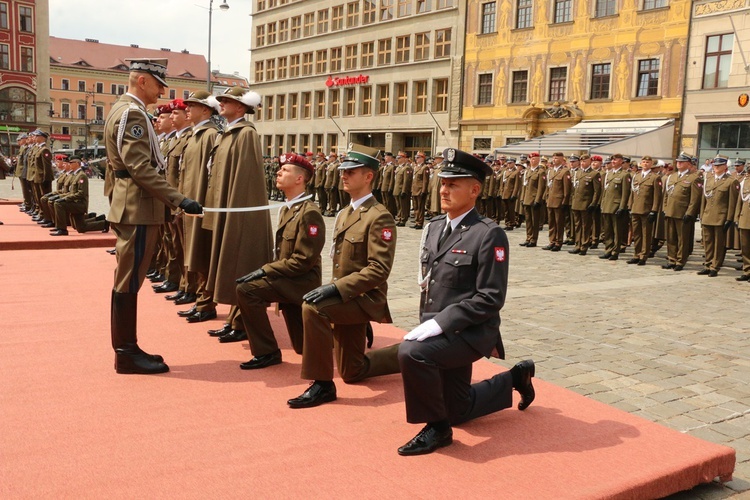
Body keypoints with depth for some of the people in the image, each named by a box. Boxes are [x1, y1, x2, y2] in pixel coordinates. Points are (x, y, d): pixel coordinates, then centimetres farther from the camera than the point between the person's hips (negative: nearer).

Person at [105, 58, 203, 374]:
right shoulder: (131, 113, -15)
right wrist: (179, 200, -25)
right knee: (129, 281, -4)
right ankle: (126, 354, 4)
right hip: (138, 208, -11)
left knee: (128, 280, 13)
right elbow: (141, 169, -23)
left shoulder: (125, 109, 18)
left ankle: (126, 348, 21)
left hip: (133, 205, 11)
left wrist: (171, 201, 22)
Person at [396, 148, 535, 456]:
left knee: (411, 352, -32)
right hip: (440, 331, 8)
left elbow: (490, 299, -22)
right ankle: (517, 377, 41)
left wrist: (439, 324, -25)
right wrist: (425, 325, 8)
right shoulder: (434, 227, 7)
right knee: (459, 411, 19)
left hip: (468, 332, -8)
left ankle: (437, 427, -10)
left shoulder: (489, 234, -17)